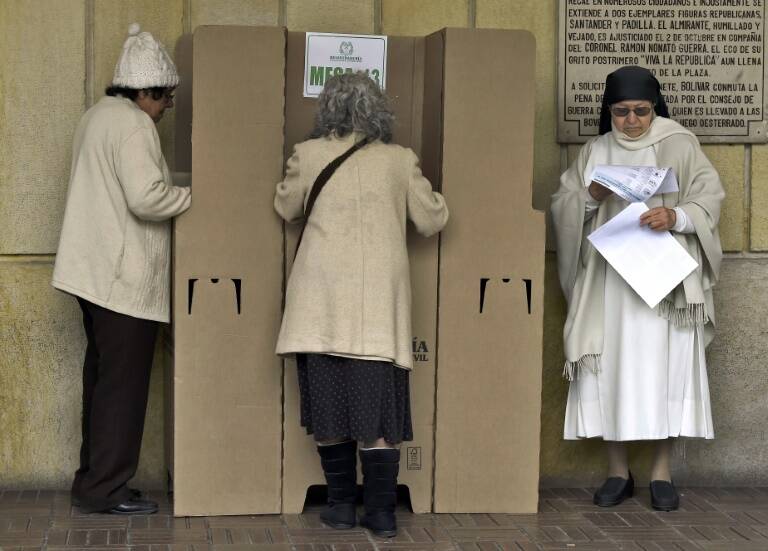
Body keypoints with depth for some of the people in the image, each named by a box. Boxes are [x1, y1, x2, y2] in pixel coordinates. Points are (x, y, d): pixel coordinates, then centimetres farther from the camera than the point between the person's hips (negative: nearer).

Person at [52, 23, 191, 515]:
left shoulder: (98, 116, 16)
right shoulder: (134, 125, -16)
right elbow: (147, 198, -26)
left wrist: (176, 191, 15)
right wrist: (196, 195, -11)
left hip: (95, 272, 10)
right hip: (127, 277, -10)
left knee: (102, 376, 16)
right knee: (124, 383, -3)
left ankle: (94, 479, 22)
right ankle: (105, 488, 1)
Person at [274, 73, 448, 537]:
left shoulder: (309, 155, 2)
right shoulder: (400, 160, 3)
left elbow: (286, 209, 17)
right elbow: (432, 221, 10)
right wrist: (432, 195, 30)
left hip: (323, 298, 0)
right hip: (379, 301, 0)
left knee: (328, 398, 8)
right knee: (376, 401, 2)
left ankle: (341, 503, 14)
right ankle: (382, 511, 1)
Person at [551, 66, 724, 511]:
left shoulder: (680, 145, 4)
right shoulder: (594, 152, 12)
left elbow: (710, 197, -3)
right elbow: (562, 207, 8)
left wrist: (676, 216, -23)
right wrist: (590, 196, -13)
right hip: (609, 279, 2)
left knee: (665, 367, -5)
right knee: (611, 369, -1)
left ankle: (662, 473, 3)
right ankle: (619, 472, 7)